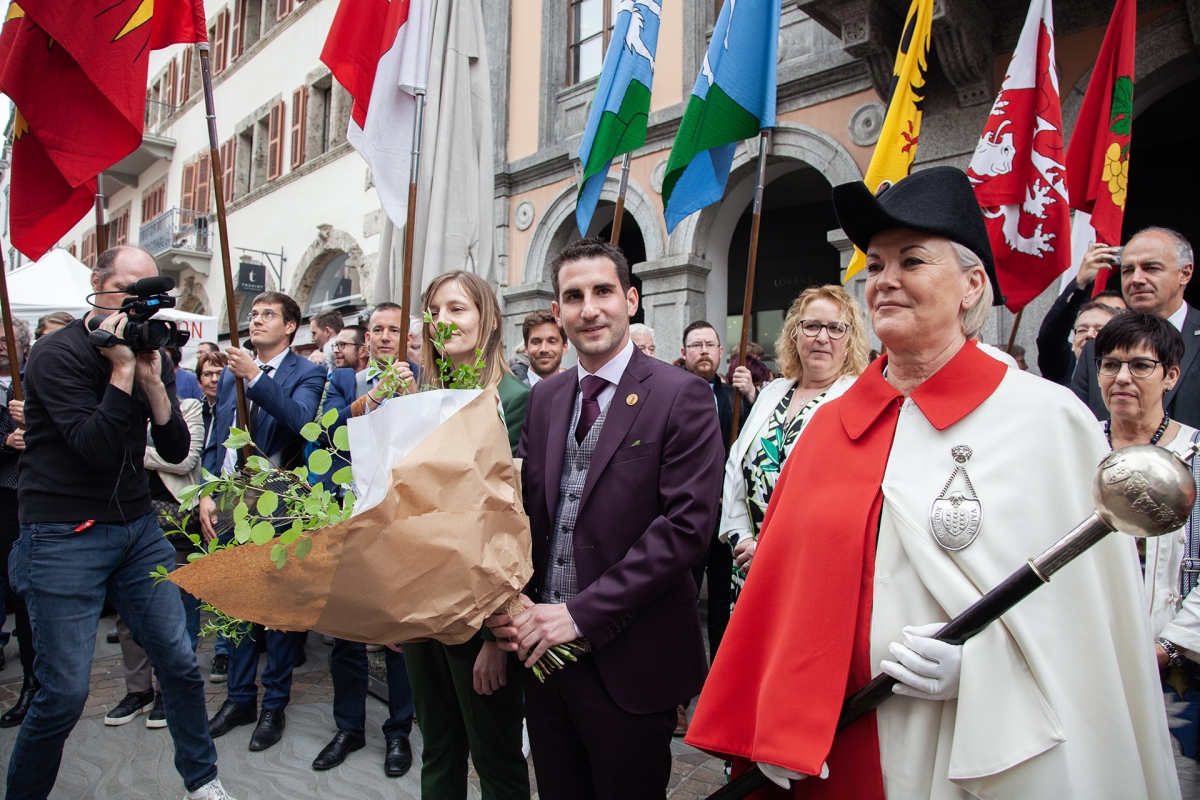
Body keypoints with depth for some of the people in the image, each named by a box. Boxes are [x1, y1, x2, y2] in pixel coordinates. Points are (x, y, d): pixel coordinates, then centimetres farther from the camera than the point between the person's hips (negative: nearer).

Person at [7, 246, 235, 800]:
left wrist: (153, 380, -12)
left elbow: (176, 450, 1)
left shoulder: (152, 353, 7)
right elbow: (97, 449, -20)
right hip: (64, 537, -5)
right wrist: (122, 370, -21)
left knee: (180, 663, 8)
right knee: (64, 692, -2)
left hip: (138, 526, 6)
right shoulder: (57, 354, -11)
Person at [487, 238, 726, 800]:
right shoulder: (544, 397, 8)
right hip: (544, 648, 5)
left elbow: (687, 525, -18)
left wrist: (582, 613, -18)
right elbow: (524, 507, 10)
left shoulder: (682, 395, -11)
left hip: (628, 662, -5)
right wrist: (514, 601, -6)